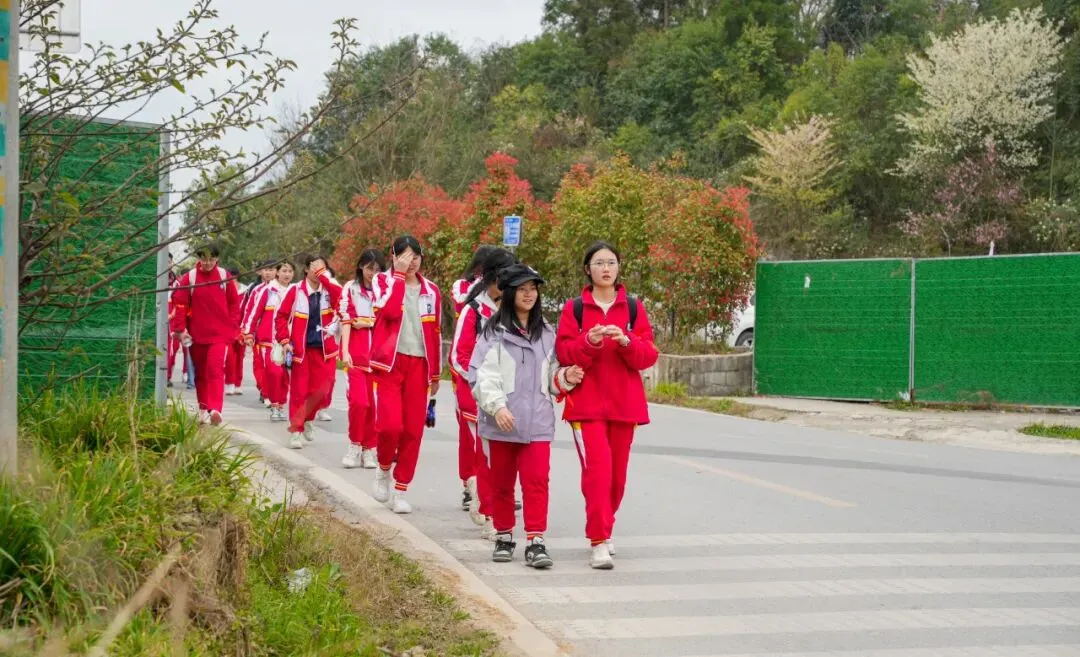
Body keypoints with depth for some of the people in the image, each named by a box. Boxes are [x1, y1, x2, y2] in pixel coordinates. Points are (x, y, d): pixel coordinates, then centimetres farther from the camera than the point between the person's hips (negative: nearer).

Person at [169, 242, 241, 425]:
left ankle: (215, 409, -27)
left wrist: (233, 326, 5)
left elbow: (234, 302, 8)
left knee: (215, 369, -17)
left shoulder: (224, 276, 1)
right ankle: (203, 409, 24)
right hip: (196, 333, 1)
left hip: (220, 333, -1)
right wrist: (180, 328, -7)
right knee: (200, 372, 12)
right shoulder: (190, 278, -3)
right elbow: (180, 304, -3)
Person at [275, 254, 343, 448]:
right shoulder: (295, 290, -2)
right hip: (300, 348, -2)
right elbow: (281, 316, 0)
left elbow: (343, 299, -20)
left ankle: (305, 420, 26)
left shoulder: (330, 290, 2)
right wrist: (284, 341, -9)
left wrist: (324, 278, -19)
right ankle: (295, 431, 8)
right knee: (299, 390, 0)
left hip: (324, 349, 2)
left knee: (321, 389, 0)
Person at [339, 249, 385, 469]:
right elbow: (346, 320, -1)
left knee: (374, 402, -1)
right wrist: (345, 351, -10)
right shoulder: (350, 289, 5)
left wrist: (366, 323, -5)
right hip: (356, 351, -2)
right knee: (359, 400, -11)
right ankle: (355, 446, 4)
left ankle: (370, 449, 9)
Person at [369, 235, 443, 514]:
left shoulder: (430, 291, 11)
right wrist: (400, 274, -16)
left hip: (418, 365, 3)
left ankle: (400, 491, 12)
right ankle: (384, 468, 14)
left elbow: (436, 333, 15)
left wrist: (435, 373, 14)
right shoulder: (383, 281, 2)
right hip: (388, 364, -3)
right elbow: (390, 310, -20)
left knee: (413, 430, 1)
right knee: (390, 424, -17)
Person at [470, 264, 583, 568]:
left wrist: (564, 378, -2)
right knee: (501, 483, 10)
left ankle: (536, 542, -6)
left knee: (537, 481, -8)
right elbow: (481, 374, -8)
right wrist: (497, 406, -19)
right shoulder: (494, 331, -2)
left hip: (537, 421, 2)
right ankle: (504, 537, 25)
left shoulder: (546, 332, 13)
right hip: (501, 422, -2)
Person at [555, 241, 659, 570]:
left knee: (617, 472, 9)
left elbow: (649, 355, 1)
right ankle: (599, 542, -16)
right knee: (597, 468, -16)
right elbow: (564, 353, -4)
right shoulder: (574, 308, 2)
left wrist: (627, 342, -17)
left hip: (624, 404, 3)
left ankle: (602, 531, 29)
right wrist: (589, 341, -22)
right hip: (587, 403, -3)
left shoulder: (633, 308, 6)